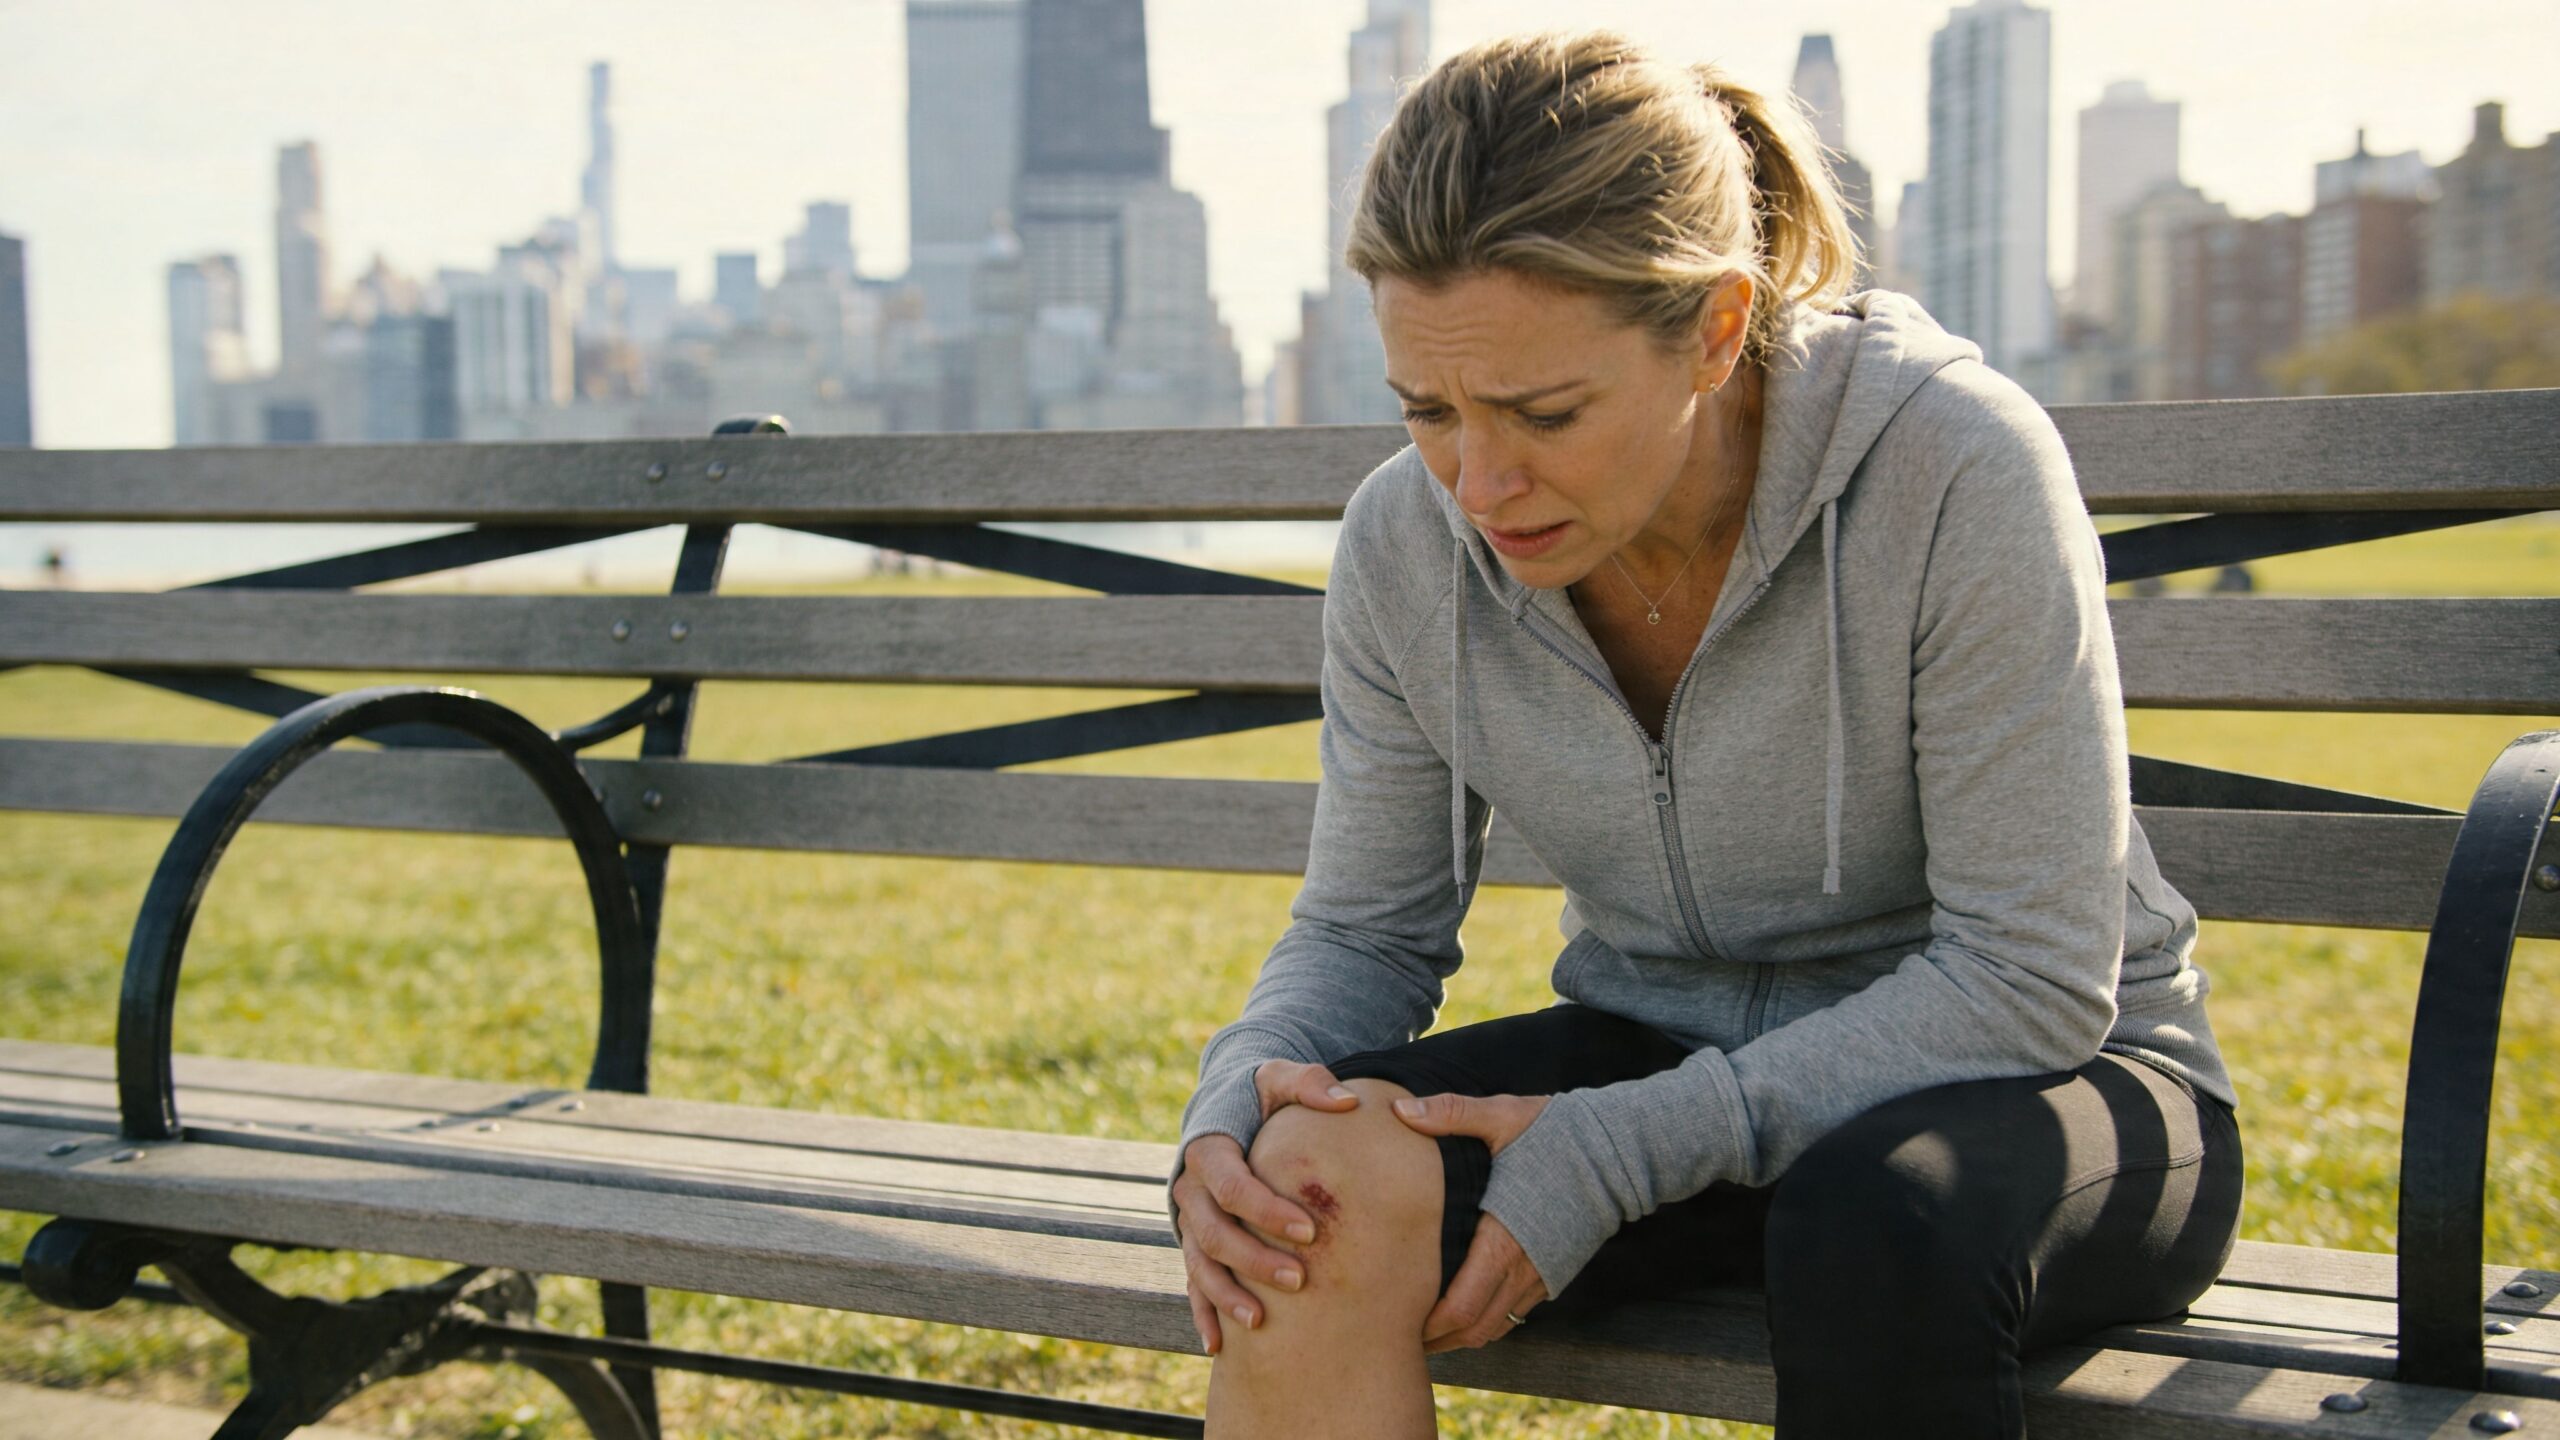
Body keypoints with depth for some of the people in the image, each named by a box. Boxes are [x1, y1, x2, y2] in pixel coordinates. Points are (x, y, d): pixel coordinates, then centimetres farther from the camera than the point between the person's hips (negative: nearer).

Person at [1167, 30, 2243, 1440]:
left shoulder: (1955, 470, -23)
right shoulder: (1406, 544, -9)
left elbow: (2030, 978, -22)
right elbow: (1365, 930, 2)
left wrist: (1617, 1152, -28)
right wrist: (1232, 1108, -21)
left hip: (2049, 1073, -3)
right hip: (1665, 1052, 4)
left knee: (1881, 1220, -38)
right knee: (1311, 1178, -25)